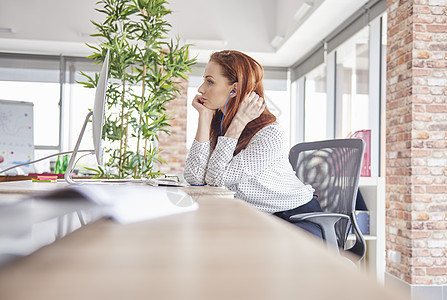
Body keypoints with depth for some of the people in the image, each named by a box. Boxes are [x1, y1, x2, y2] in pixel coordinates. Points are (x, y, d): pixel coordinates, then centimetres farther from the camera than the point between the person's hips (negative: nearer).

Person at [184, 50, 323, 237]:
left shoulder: (269, 134, -23)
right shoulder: (217, 124, -1)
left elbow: (216, 177, -24)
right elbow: (194, 178, -16)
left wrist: (238, 122, -25)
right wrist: (205, 116, -13)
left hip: (299, 217, -5)